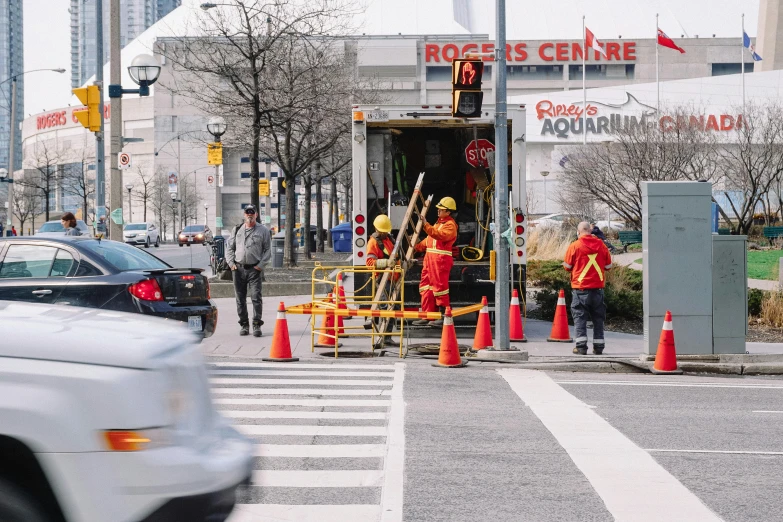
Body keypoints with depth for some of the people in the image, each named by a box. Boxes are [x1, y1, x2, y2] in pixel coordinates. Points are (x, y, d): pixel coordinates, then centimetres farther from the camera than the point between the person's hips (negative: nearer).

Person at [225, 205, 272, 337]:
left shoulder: (263, 231, 3)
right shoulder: (237, 230, 13)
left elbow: (268, 250, 2)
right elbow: (230, 248, 16)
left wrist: (261, 265, -8)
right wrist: (231, 263, 4)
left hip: (254, 269, -3)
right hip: (238, 269, 3)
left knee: (256, 297, -9)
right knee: (240, 298, 7)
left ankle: (257, 325, -5)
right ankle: (244, 325, 15)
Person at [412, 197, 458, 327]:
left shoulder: (450, 225, -7)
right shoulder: (439, 222, 25)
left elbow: (440, 235, -25)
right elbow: (429, 239, 30)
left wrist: (426, 225, -30)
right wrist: (417, 247, 25)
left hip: (441, 258, -10)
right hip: (430, 257, 10)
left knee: (439, 286, -10)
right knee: (425, 286, 9)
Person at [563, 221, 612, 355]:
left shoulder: (574, 246, -6)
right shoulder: (601, 245, 2)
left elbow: (567, 266, -1)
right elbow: (608, 266, 9)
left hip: (580, 288, -3)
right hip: (598, 287, 3)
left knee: (580, 316, 2)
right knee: (598, 317, 10)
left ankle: (581, 346, -4)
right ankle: (598, 346, 11)